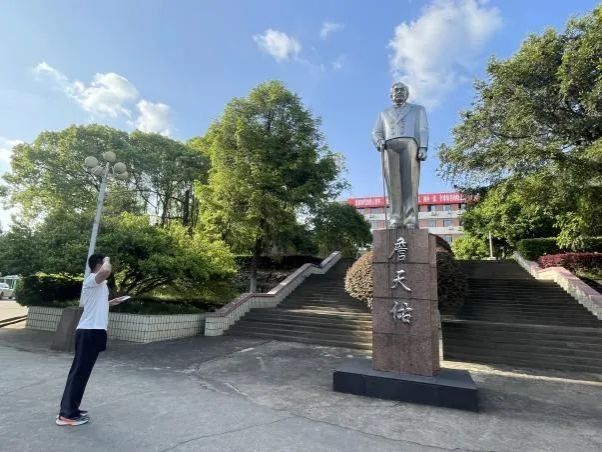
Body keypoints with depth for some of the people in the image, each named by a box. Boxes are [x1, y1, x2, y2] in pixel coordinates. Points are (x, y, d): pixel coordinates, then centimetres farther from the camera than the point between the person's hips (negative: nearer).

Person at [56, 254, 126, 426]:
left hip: (91, 331, 11)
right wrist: (107, 260, -17)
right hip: (90, 332, -11)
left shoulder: (96, 283, 20)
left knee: (80, 371, 16)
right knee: (80, 372, -4)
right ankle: (67, 414, 3)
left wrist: (111, 302, 31)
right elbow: (106, 271, -38)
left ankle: (69, 409, 25)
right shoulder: (92, 279, -12)